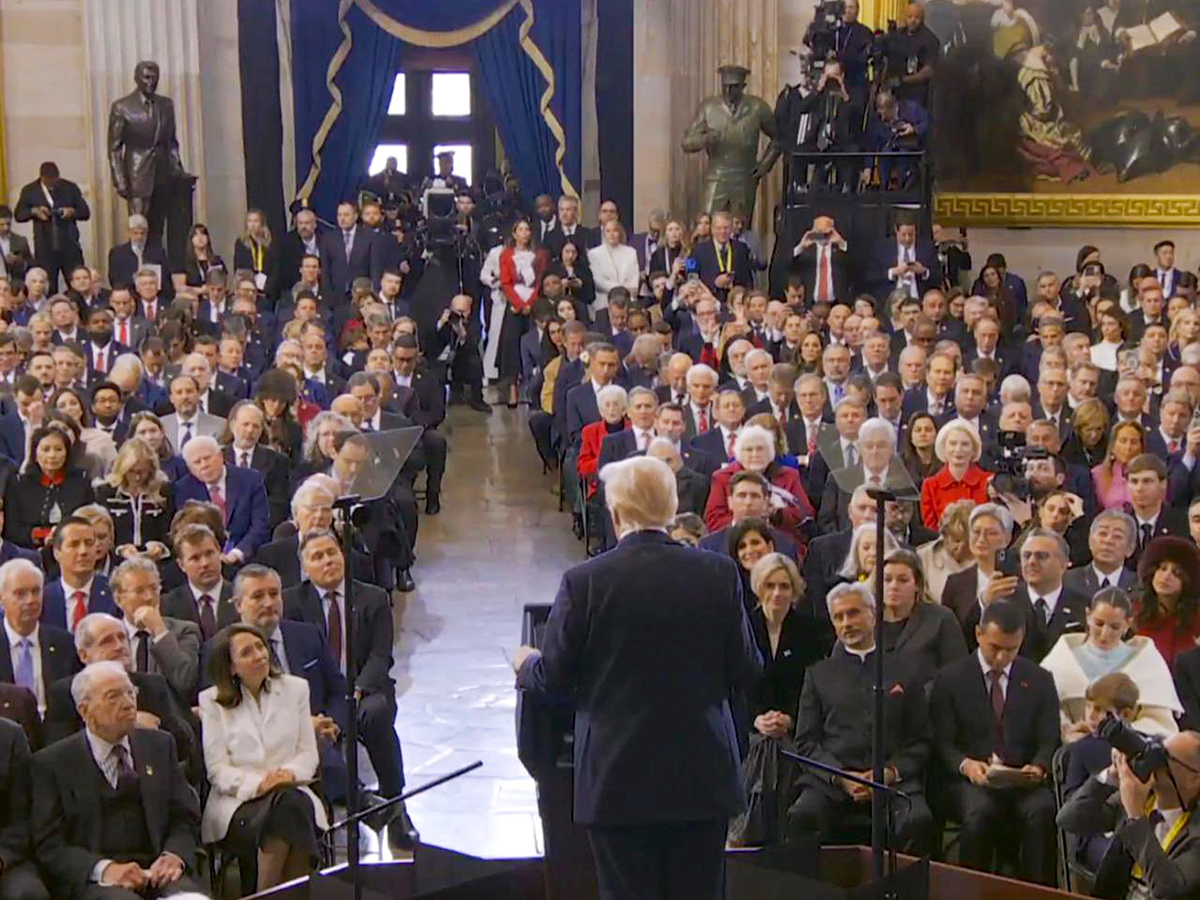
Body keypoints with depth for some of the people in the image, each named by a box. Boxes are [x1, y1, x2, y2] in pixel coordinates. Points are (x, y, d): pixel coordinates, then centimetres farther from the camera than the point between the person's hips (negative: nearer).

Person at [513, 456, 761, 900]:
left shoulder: (585, 581, -12)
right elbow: (746, 671, 1)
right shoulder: (719, 573, -5)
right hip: (702, 776, 2)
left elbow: (554, 677, -3)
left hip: (619, 779, -2)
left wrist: (526, 664, 20)